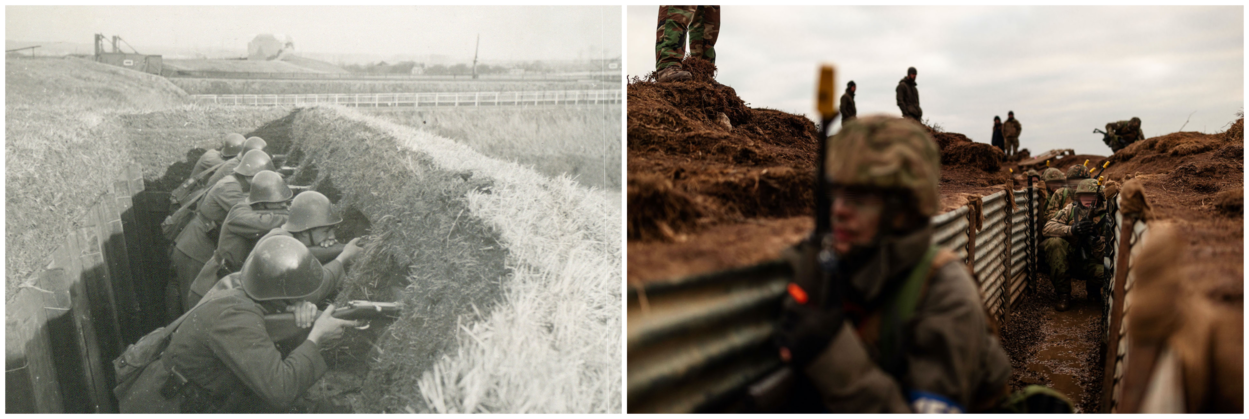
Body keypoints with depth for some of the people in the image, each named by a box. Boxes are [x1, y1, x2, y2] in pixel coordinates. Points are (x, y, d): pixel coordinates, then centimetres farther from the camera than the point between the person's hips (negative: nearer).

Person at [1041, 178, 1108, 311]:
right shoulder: (1071, 209, -2)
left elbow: (1104, 254, -9)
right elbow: (1047, 228, -16)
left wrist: (1097, 239, -31)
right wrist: (1072, 229, -31)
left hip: (1090, 262, -1)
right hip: (1068, 259, 1)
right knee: (1055, 242, -30)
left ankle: (1094, 289, 10)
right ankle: (1063, 294, -18)